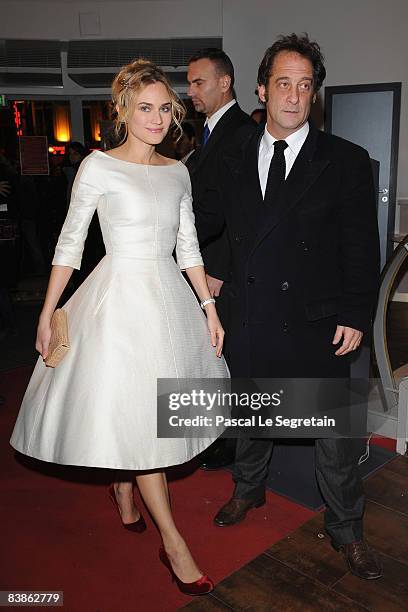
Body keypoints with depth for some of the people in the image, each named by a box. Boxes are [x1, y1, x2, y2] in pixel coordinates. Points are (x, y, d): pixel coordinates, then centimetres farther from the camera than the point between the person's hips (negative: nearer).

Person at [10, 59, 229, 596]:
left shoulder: (177, 171, 8)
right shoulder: (98, 167, -7)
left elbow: (187, 245, 10)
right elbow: (70, 242, -4)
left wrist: (209, 306, 5)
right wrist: (47, 314, -5)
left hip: (169, 296, 6)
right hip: (121, 295, -5)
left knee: (142, 409, 14)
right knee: (140, 415, -1)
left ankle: (122, 484, 43)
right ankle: (173, 542, 10)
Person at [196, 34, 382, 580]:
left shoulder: (347, 161, -3)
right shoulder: (235, 162, 6)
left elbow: (362, 248, -5)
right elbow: (206, 223, 17)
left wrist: (355, 316, -9)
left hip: (317, 324, -2)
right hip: (251, 321, 3)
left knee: (336, 431, 8)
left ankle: (346, 530, 31)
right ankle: (248, 488, 48)